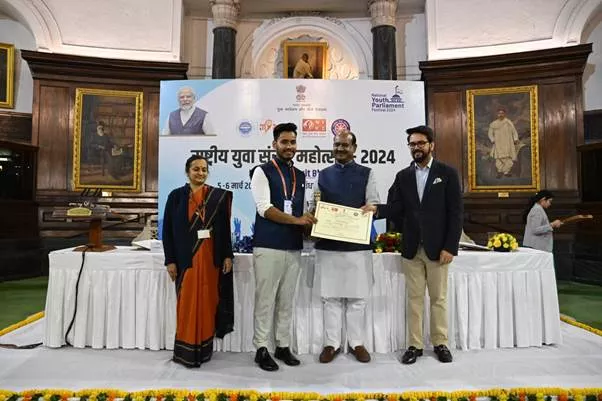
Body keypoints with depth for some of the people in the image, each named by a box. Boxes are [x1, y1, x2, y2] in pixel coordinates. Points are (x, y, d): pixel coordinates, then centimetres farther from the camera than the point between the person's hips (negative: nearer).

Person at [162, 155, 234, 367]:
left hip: (211, 257, 2)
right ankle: (186, 352, 16)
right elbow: (168, 229, 0)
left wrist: (227, 255, 0)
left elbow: (225, 228, 5)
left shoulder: (219, 196, 4)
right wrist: (170, 260, -4)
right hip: (187, 258, -1)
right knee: (188, 304, 3)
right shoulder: (176, 196, 1)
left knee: (208, 302, 8)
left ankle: (204, 349, 21)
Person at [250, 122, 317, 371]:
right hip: (268, 247, -5)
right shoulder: (262, 171, -3)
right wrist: (297, 220, -18)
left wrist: (309, 224, -1)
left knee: (286, 300, 12)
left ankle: (283, 346, 24)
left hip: (294, 247, 6)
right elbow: (264, 208, -13)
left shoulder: (300, 176, 15)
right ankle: (261, 349, 16)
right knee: (265, 300, 2)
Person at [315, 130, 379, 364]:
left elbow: (373, 204, 1)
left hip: (358, 243, -1)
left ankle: (356, 342, 21)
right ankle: (331, 343, 19)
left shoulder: (366, 174, 6)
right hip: (328, 244, 2)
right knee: (330, 296, 8)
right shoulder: (323, 174, 12)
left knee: (357, 296, 7)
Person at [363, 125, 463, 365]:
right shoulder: (403, 176, 9)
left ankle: (440, 343, 24)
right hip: (411, 249, 3)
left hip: (438, 248, -2)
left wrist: (450, 247, -11)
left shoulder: (447, 173, 0)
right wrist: (377, 209, -23)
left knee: (438, 298, 9)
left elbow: (456, 213, -5)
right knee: (414, 298, 9)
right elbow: (396, 208, -2)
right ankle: (414, 345, 19)